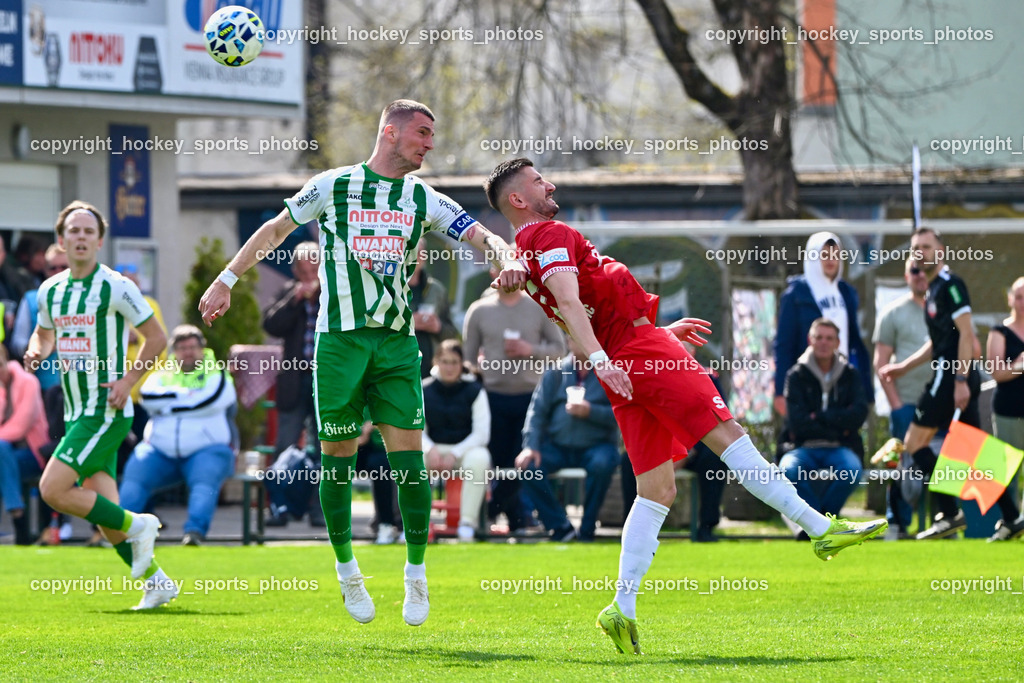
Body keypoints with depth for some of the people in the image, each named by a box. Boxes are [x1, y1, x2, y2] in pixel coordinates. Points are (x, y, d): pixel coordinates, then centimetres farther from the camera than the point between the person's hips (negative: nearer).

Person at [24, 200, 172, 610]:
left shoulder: (116, 287, -9)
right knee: (104, 511, 3)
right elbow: (44, 332, 26)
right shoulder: (50, 290, 9)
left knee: (53, 489, -18)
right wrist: (36, 352, 3)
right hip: (76, 414, 7)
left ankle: (135, 526, -2)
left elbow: (156, 337, -4)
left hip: (107, 411, -7)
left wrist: (128, 380, -13)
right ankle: (157, 582, 15)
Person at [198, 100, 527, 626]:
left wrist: (507, 261, -21)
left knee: (408, 456, -7)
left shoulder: (424, 200, 9)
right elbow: (276, 229, 14)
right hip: (339, 339, -2)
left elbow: (481, 236, 2)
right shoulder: (332, 186, 3)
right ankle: (347, 570, 17)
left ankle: (415, 574, 2)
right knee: (338, 457, 1)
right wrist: (226, 280, 10)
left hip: (397, 342, 2)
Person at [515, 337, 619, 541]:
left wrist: (590, 411, -21)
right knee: (527, 465, -24)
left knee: (601, 465, -36)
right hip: (558, 446, 3)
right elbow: (537, 410, 5)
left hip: (597, 445, -3)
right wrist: (530, 446, -9)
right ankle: (560, 526, -15)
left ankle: (587, 529, -18)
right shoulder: (555, 373, 10)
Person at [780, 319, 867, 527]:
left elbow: (858, 415, -5)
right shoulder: (797, 375, 4)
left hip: (840, 448, 1)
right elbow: (797, 423, -7)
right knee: (789, 469, -36)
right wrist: (837, 429, -7)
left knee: (852, 469, -35)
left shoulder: (850, 375, 9)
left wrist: (819, 417, -9)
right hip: (805, 448, -1)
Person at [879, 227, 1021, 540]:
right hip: (952, 376, 10)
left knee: (914, 443, -7)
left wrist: (961, 380, -22)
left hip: (953, 374, -10)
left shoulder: (950, 285, -9)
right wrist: (903, 367, 27)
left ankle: (950, 513, -10)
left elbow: (966, 333, -16)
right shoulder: (934, 290, 20)